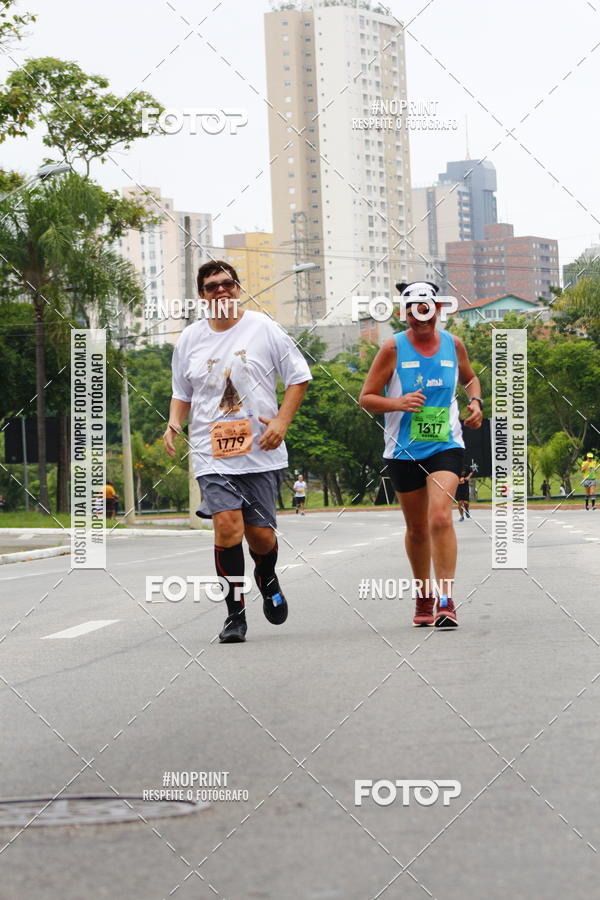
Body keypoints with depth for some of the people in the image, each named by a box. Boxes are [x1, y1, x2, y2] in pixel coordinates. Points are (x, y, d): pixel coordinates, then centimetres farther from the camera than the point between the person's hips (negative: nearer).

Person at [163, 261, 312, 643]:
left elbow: (299, 376, 6)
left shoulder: (264, 328, 1)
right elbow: (182, 393, 21)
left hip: (261, 453, -1)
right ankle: (235, 612, -7)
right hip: (212, 454, 1)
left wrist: (282, 420, -5)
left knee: (260, 533, 1)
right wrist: (173, 424, 3)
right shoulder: (190, 339, 8)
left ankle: (267, 578, 37)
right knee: (228, 523, -18)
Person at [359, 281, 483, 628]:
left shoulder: (453, 345, 4)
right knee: (417, 529, 11)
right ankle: (423, 599, 29)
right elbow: (367, 398, -3)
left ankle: (446, 601, -19)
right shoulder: (393, 348, -4)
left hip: (446, 446, 0)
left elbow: (470, 378, 25)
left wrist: (476, 402, 5)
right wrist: (398, 403, -21)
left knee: (440, 518, -20)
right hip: (404, 452, 0)